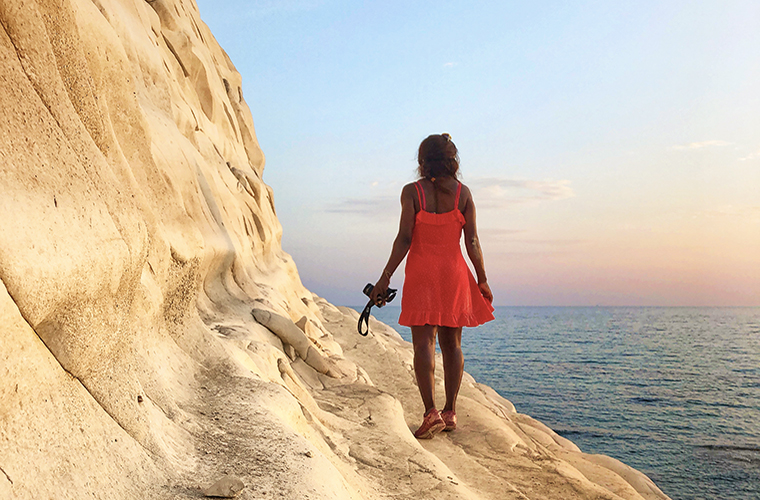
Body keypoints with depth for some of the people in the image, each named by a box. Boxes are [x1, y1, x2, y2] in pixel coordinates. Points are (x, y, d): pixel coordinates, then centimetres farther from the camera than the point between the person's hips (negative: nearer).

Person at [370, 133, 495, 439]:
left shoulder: (412, 191, -3)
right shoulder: (462, 192, 4)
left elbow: (404, 239, -9)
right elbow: (472, 242, 1)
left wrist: (385, 277, -5)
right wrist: (482, 281, 9)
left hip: (422, 273, -2)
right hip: (454, 272, 3)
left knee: (423, 343, -1)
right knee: (452, 343, 11)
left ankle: (431, 411, -12)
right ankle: (450, 411, 14)